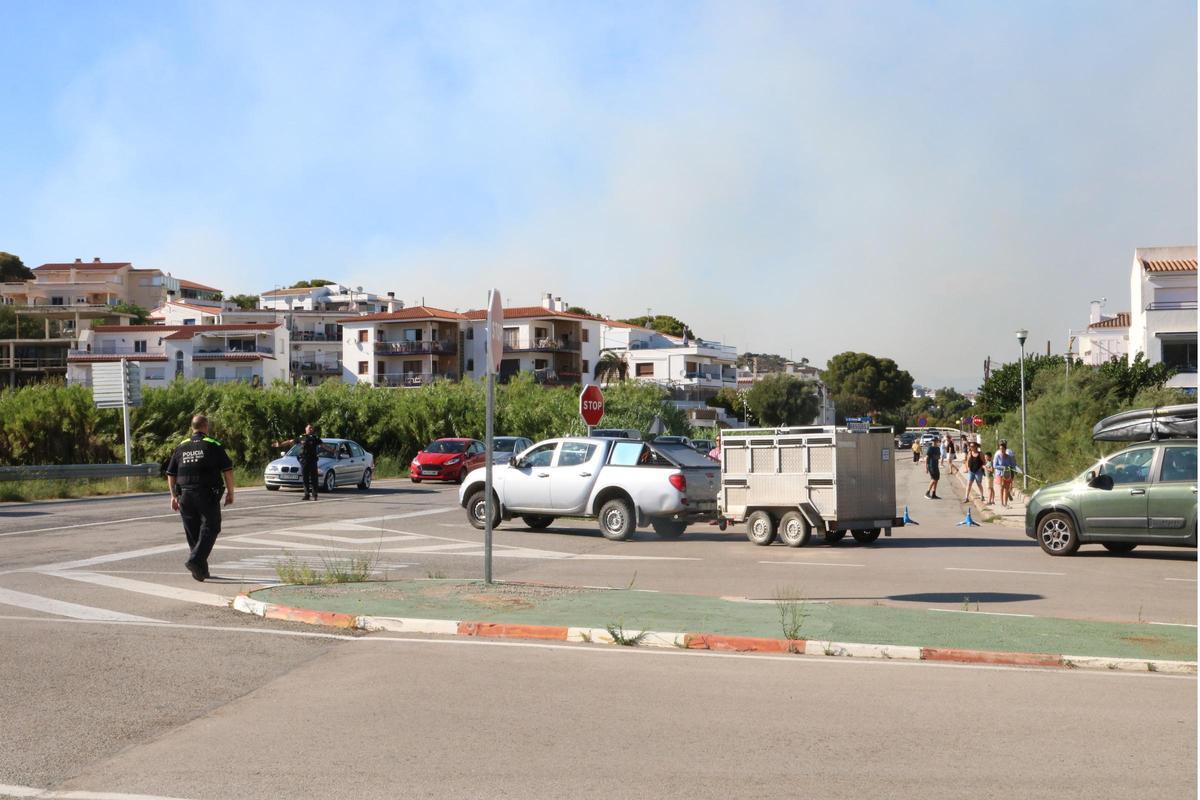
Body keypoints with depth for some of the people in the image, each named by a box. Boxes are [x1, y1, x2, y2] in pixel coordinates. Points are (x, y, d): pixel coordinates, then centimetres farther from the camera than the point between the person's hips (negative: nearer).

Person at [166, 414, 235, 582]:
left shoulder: (181, 447, 10)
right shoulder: (214, 446, -2)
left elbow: (171, 475, 12)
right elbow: (228, 471, -4)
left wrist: (174, 496, 20)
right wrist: (230, 492, 6)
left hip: (186, 495, 4)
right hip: (208, 495, -4)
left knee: (193, 532, 10)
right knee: (210, 529, -2)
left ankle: (201, 569, 14)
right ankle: (195, 560, -20)